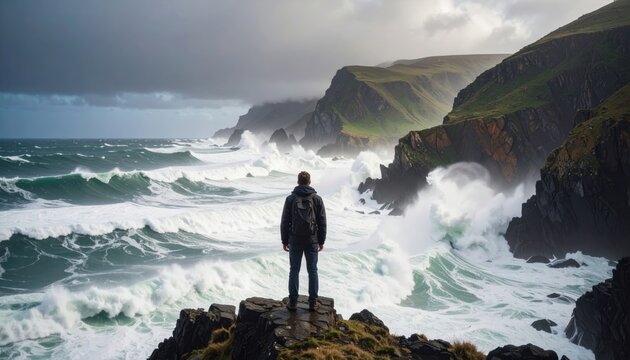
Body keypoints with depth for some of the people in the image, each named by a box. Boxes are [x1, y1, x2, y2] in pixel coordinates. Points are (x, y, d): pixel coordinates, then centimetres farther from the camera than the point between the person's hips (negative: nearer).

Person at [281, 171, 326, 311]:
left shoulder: (290, 198, -4)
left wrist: (284, 240, 7)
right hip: (312, 241, 0)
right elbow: (322, 222, -1)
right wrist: (321, 241, 8)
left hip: (295, 241, 0)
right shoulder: (317, 199, -3)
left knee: (294, 271, 7)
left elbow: (285, 222, -2)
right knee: (312, 271, 8)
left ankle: (293, 302, 10)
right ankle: (313, 302, 11)